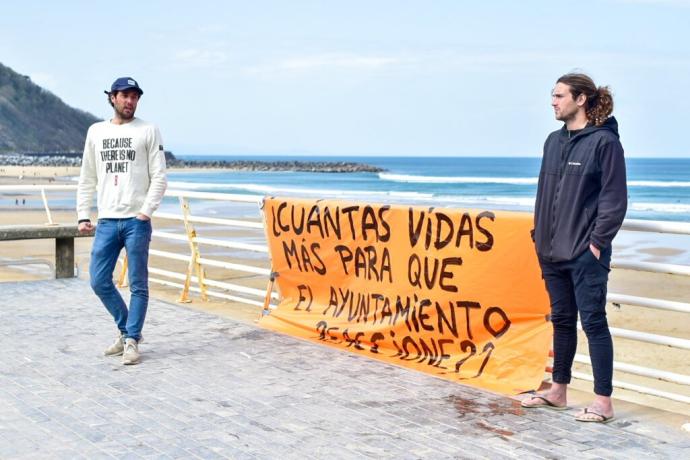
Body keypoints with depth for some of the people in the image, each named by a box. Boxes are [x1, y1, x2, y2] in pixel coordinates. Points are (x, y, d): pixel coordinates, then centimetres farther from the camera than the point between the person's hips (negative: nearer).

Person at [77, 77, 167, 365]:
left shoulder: (148, 131, 3)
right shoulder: (96, 132, 13)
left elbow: (159, 177, -1)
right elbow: (87, 179, 15)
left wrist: (146, 212, -12)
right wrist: (83, 216, 8)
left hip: (136, 222, -4)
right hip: (106, 221, 4)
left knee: (138, 285, -1)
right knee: (99, 281, 3)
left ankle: (131, 340, 8)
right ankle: (127, 329, 22)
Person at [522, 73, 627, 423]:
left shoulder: (604, 141, -8)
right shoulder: (554, 141, 12)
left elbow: (615, 199, -10)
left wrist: (597, 242, -14)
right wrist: (540, 235, 10)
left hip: (586, 253, -7)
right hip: (553, 251, 7)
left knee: (593, 321, -3)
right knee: (562, 321, 15)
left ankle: (603, 402, 3)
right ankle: (558, 391, 27)